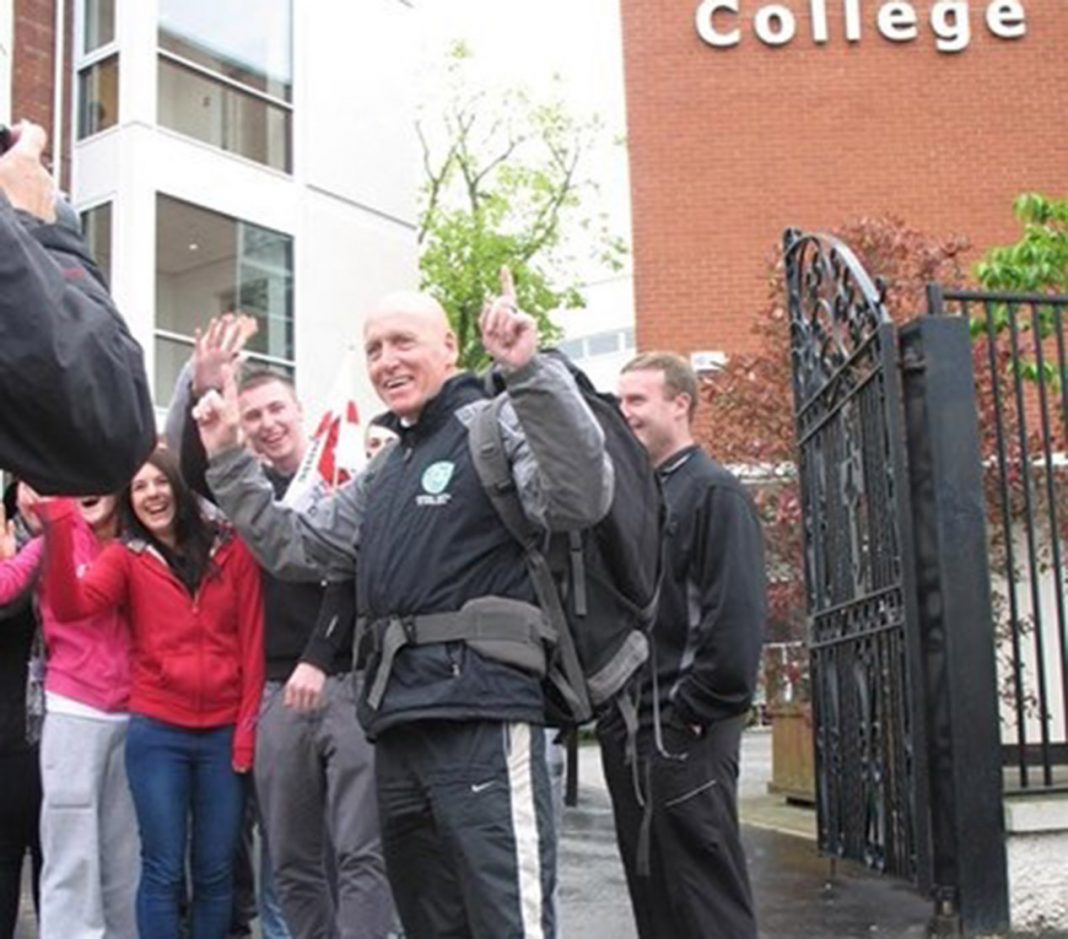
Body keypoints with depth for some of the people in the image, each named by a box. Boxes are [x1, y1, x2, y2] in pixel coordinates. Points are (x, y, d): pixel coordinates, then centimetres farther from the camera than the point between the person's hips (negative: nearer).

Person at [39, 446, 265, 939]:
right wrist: (58, 520, -25)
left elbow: (251, 641, 3)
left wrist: (249, 727, -1)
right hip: (156, 733, -1)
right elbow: (71, 604, -16)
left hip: (224, 733, 1)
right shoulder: (126, 556, 3)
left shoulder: (231, 549, 4)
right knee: (163, 871, 2)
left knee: (216, 872, 9)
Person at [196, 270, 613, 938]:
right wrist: (228, 461, 17)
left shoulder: (496, 427, -3)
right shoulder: (385, 473, 22)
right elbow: (296, 547, 25)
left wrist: (531, 372, -31)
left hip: (482, 721, -9)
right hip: (397, 726, 9)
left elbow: (581, 499, -21)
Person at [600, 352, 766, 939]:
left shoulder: (713, 493, -5)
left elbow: (737, 615, -15)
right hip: (628, 733, 8)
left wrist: (687, 714, -17)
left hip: (680, 735, -8)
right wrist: (611, 709, 10)